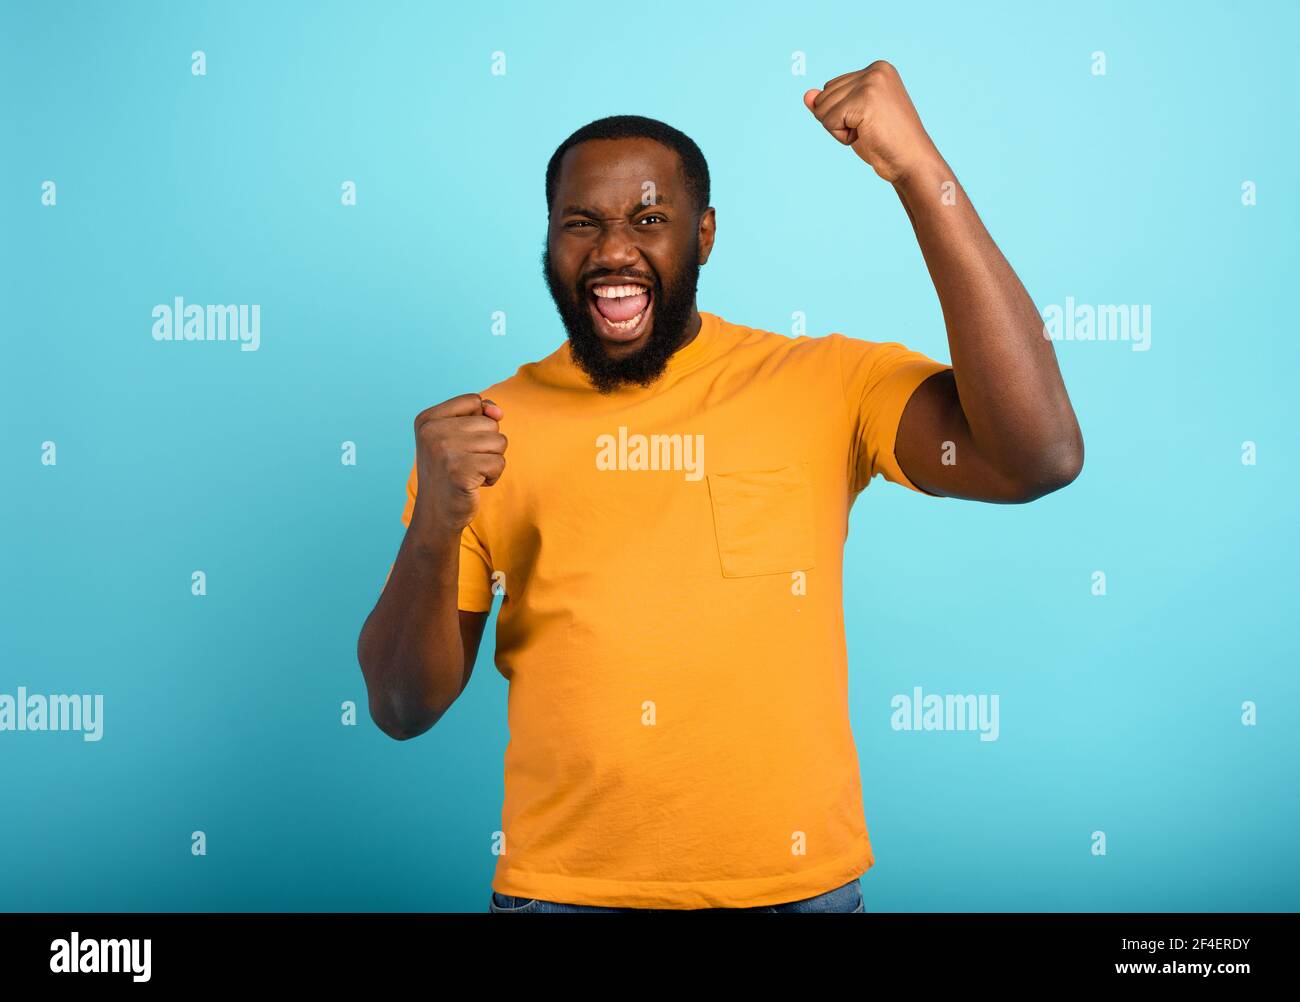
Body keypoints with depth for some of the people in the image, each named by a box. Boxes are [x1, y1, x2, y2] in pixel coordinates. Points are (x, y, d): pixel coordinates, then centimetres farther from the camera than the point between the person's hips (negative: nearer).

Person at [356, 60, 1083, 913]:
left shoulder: (825, 387, -6)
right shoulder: (487, 431, -1)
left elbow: (1040, 457, -22)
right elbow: (404, 709, -2)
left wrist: (920, 168, -22)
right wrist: (435, 529, -22)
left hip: (793, 885, 0)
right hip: (559, 884, 1)